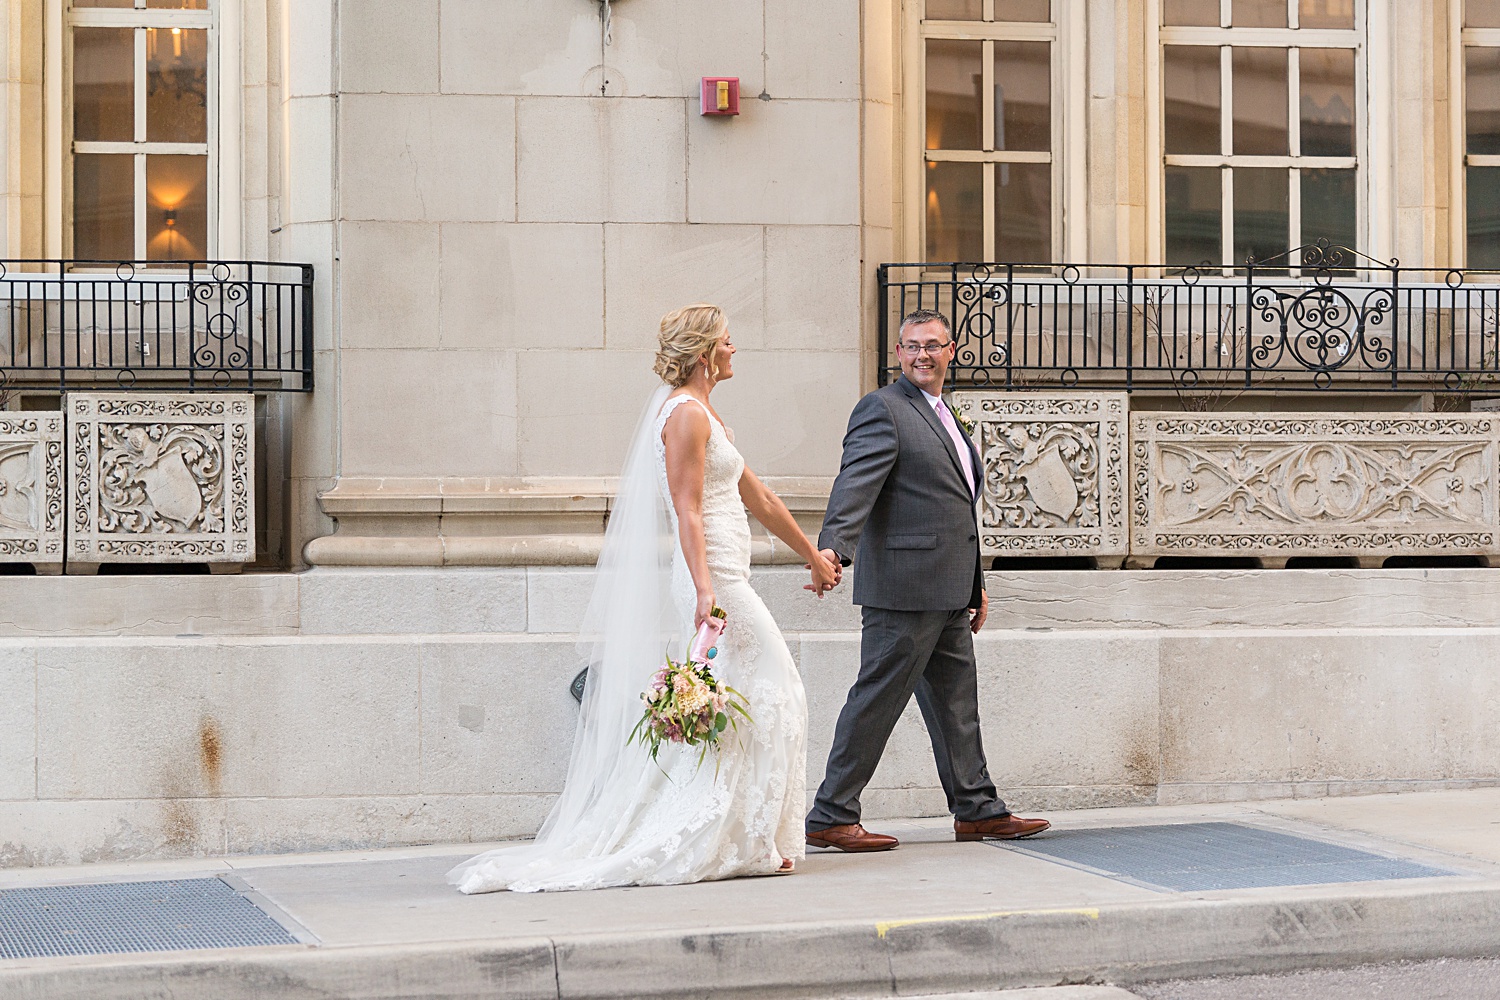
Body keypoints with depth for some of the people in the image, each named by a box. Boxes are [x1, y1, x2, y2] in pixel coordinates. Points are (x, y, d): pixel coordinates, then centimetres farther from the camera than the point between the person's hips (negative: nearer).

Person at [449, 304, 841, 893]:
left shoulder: (702, 414, 20)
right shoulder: (686, 413, -10)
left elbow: (759, 499, 27)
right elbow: (687, 511, -18)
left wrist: (814, 558, 32)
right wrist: (704, 589, -27)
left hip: (717, 582, 10)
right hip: (714, 581, -10)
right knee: (763, 699, -6)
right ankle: (744, 842, -2)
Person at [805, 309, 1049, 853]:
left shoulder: (944, 416, 21)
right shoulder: (883, 409, -8)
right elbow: (855, 484, -21)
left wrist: (975, 585, 26)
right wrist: (833, 547, -37)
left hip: (947, 593, 9)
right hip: (904, 586, -9)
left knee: (956, 702, 15)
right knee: (877, 699, -6)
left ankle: (977, 810, 24)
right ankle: (830, 818, 0)